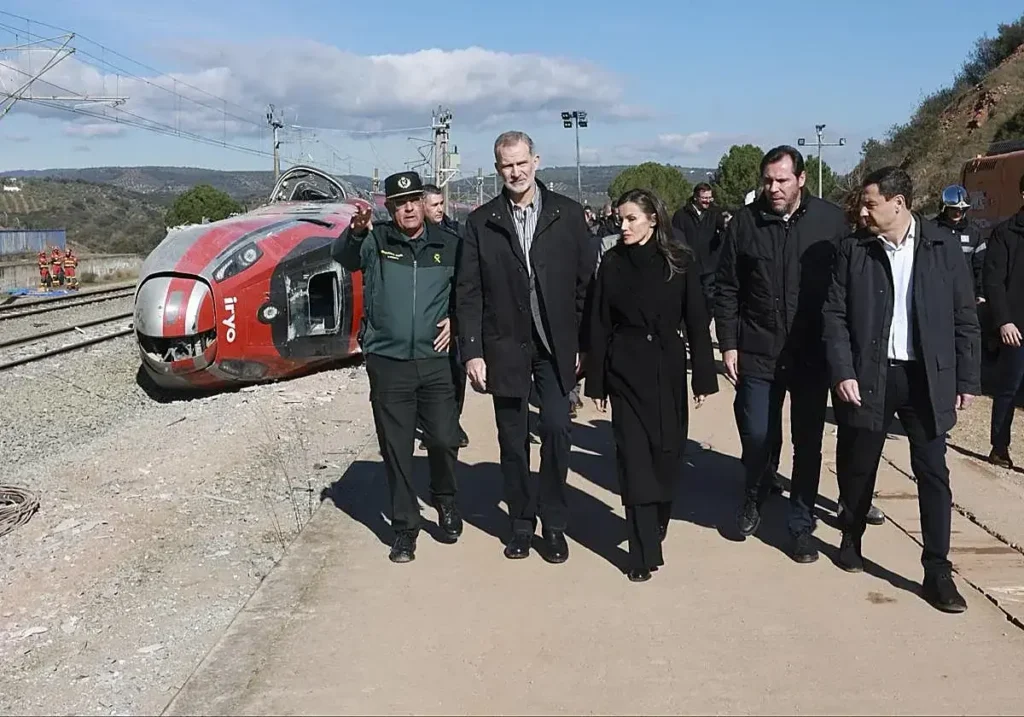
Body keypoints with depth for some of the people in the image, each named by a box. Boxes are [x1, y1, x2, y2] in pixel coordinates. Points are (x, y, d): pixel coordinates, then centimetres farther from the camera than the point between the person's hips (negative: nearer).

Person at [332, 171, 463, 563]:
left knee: (444, 439, 4)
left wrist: (455, 318, 0)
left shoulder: (448, 245, 5)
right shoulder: (376, 241, -1)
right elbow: (342, 255, -22)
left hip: (435, 361, 1)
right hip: (387, 362, -1)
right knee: (396, 448, 6)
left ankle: (445, 502, 32)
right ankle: (405, 526, 18)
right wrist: (355, 230, -43)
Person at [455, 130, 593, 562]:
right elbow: (469, 293, 1)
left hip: (555, 347, -1)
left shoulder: (568, 214, 2)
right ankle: (521, 523, 22)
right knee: (512, 440, 8)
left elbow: (586, 282, 2)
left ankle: (554, 524, 8)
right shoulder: (481, 222, 3)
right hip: (505, 347, 1)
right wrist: (472, 351, -4)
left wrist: (584, 343, -2)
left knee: (557, 430, -8)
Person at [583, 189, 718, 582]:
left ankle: (658, 526, 32)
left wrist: (703, 377, -3)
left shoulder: (680, 261, -2)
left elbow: (697, 322, -1)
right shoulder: (612, 263, 0)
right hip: (626, 371, 0)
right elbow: (598, 325, 2)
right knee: (635, 458, -2)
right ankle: (645, 552, 2)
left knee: (666, 452, 8)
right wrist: (597, 382, 1)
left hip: (667, 369, 0)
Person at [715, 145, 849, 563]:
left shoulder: (830, 220, -3)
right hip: (758, 353, 0)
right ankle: (753, 500, 30)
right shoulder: (745, 222, -2)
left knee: (808, 442, 8)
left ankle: (801, 524, 23)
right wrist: (728, 345, -1)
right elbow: (727, 289, 2)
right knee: (758, 436, 1)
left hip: (814, 354, 0)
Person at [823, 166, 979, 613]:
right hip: (868, 376, 0)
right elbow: (835, 316, -2)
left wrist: (967, 379, 1)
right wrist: (843, 372, -12)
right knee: (858, 467, 12)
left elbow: (964, 317, 2)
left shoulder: (943, 247, -1)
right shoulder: (853, 249, -1)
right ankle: (851, 540, 35)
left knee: (933, 474, 1)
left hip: (927, 377, 0)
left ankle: (937, 572, 10)